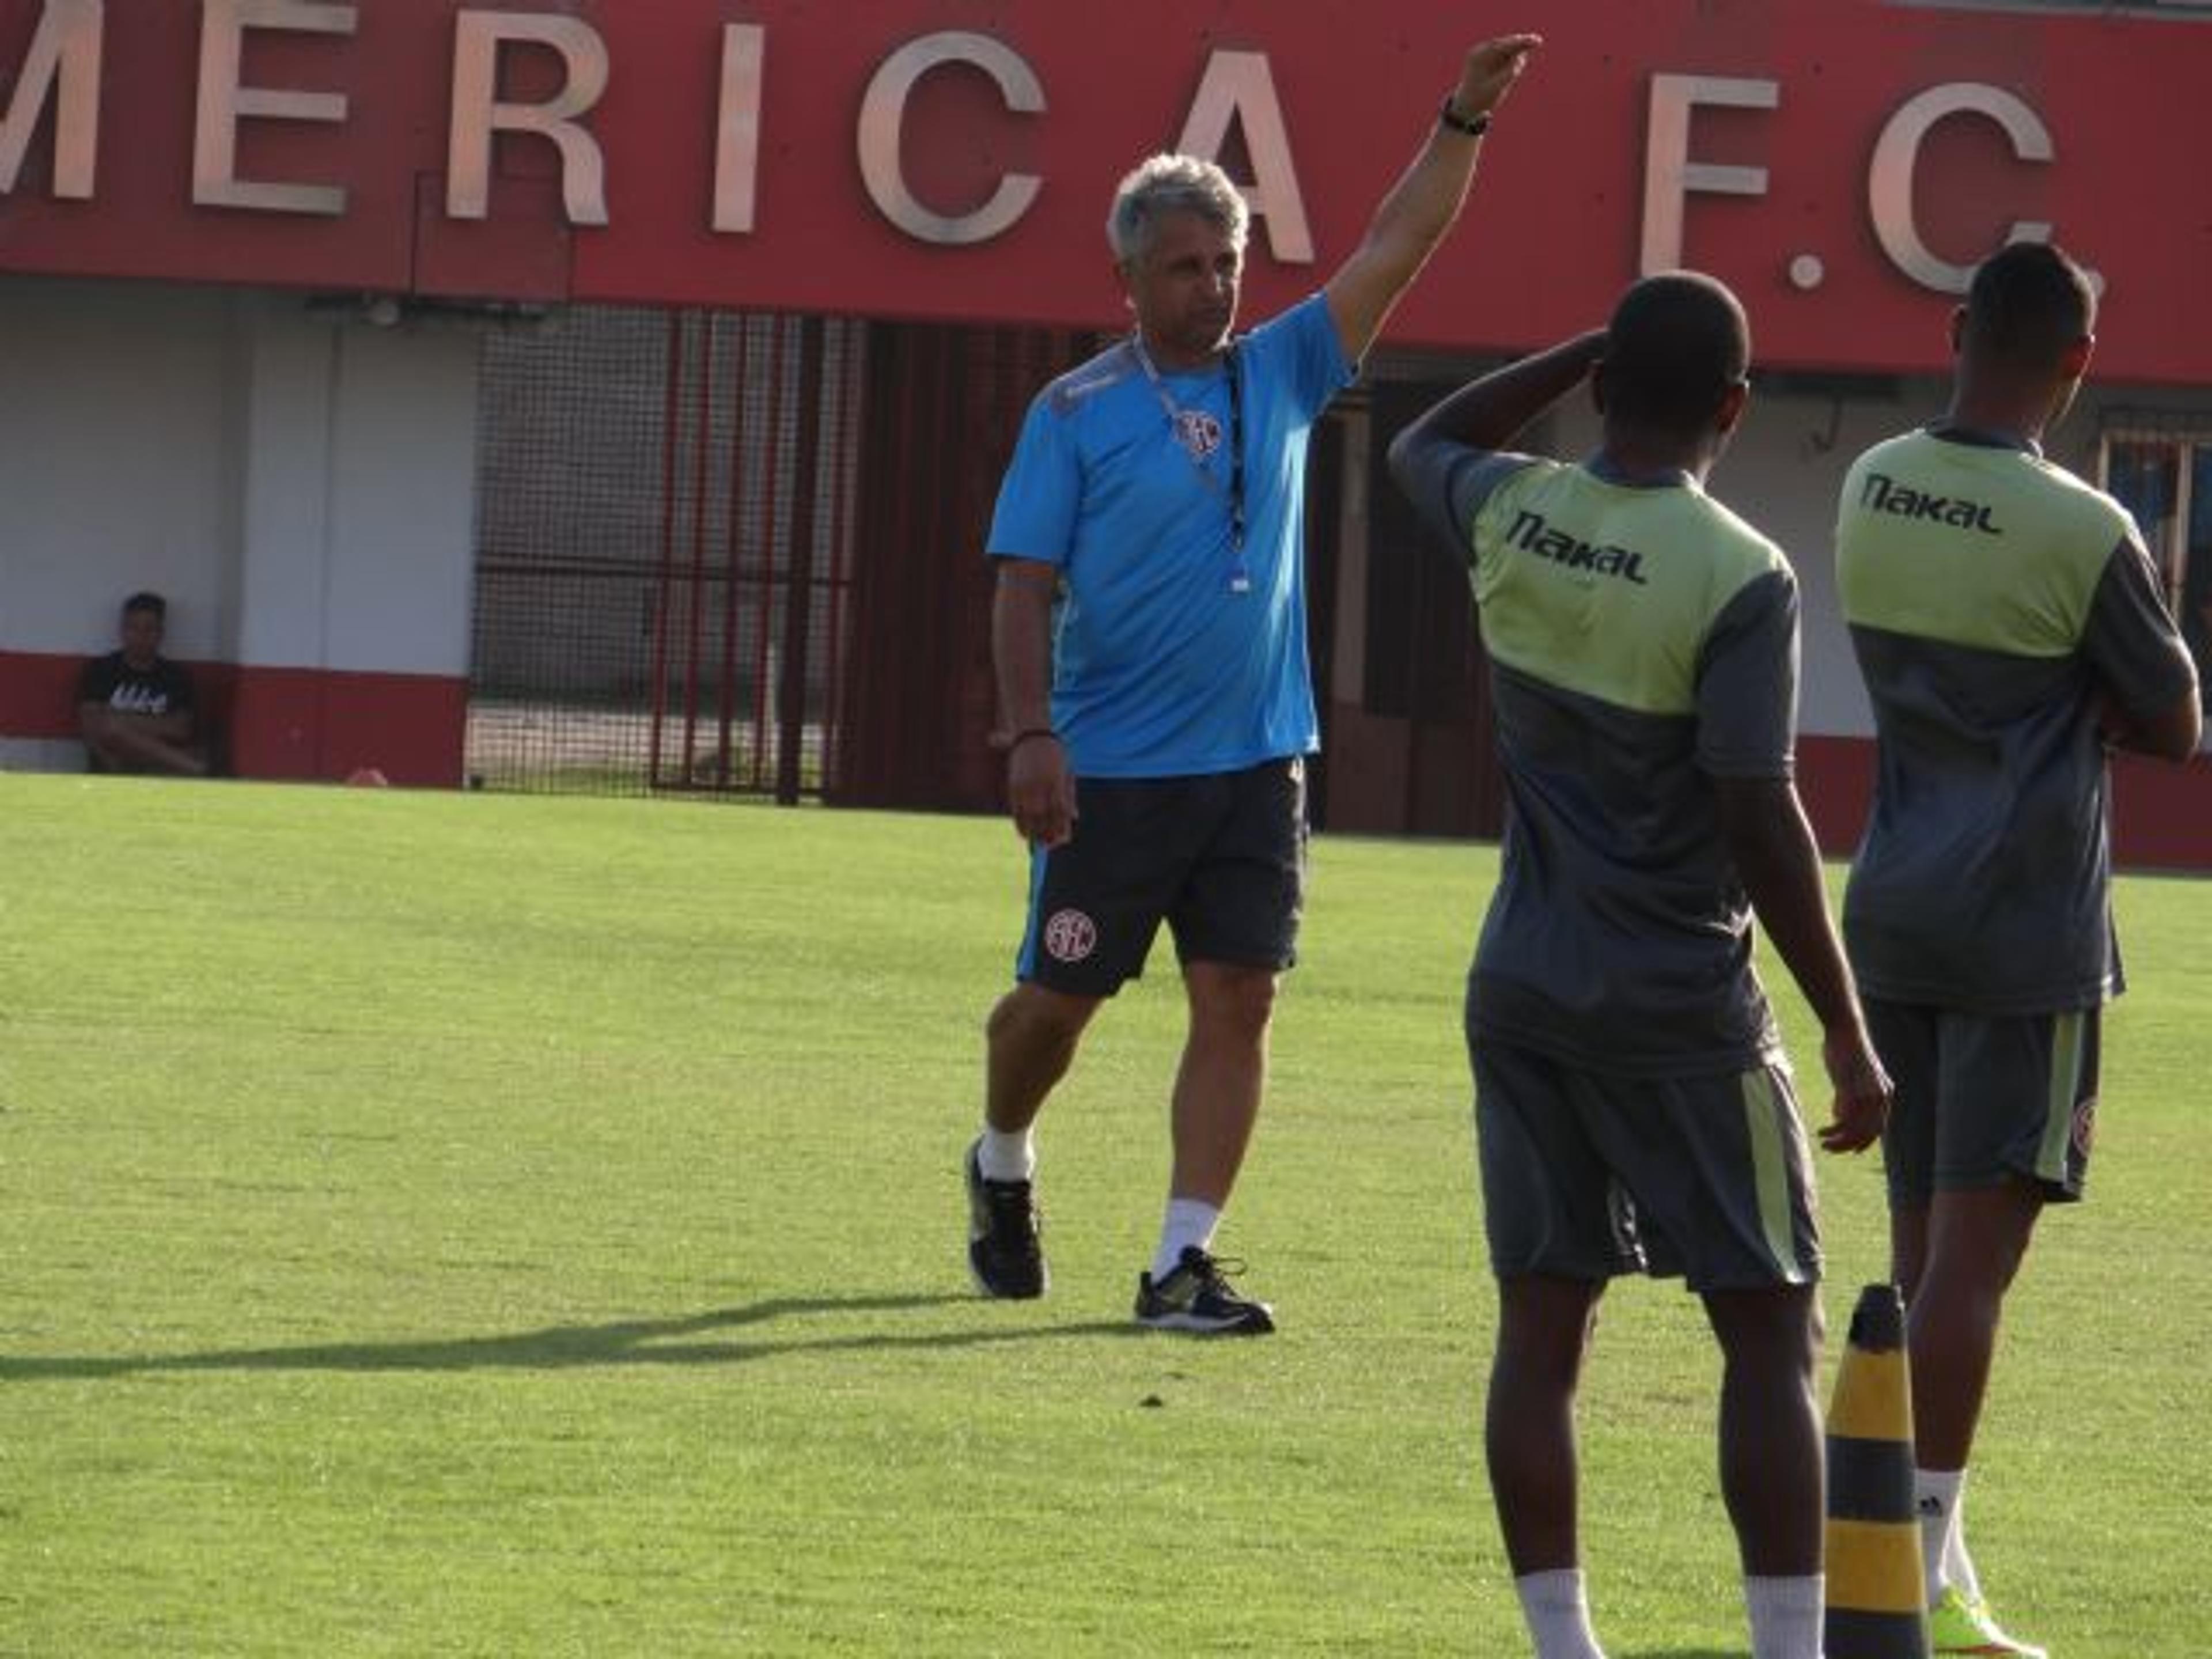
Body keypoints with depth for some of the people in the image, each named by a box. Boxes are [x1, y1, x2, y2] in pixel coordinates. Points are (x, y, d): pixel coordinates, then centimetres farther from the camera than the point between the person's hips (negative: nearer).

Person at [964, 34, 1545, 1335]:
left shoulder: (1280, 374, 8)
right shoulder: (1076, 413, -4)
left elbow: (1398, 247, 5)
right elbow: (1025, 584, -7)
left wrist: (1465, 122, -6)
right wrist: (1031, 735, -17)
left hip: (1257, 763, 3)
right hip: (1111, 772, -3)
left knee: (1238, 1002, -4)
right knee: (1057, 998, 6)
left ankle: (1184, 1263, -2)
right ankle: (1003, 1172, 35)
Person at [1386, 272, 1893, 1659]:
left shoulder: (1510, 518, -1)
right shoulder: (1741, 578, -16)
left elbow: (1423, 447, 25)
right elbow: (1764, 826, -17)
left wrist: (1592, 353, 20)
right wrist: (1849, 1033, -11)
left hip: (1524, 994, 5)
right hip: (1682, 1009, -5)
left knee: (1544, 1324, 8)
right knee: (1771, 1333, 2)